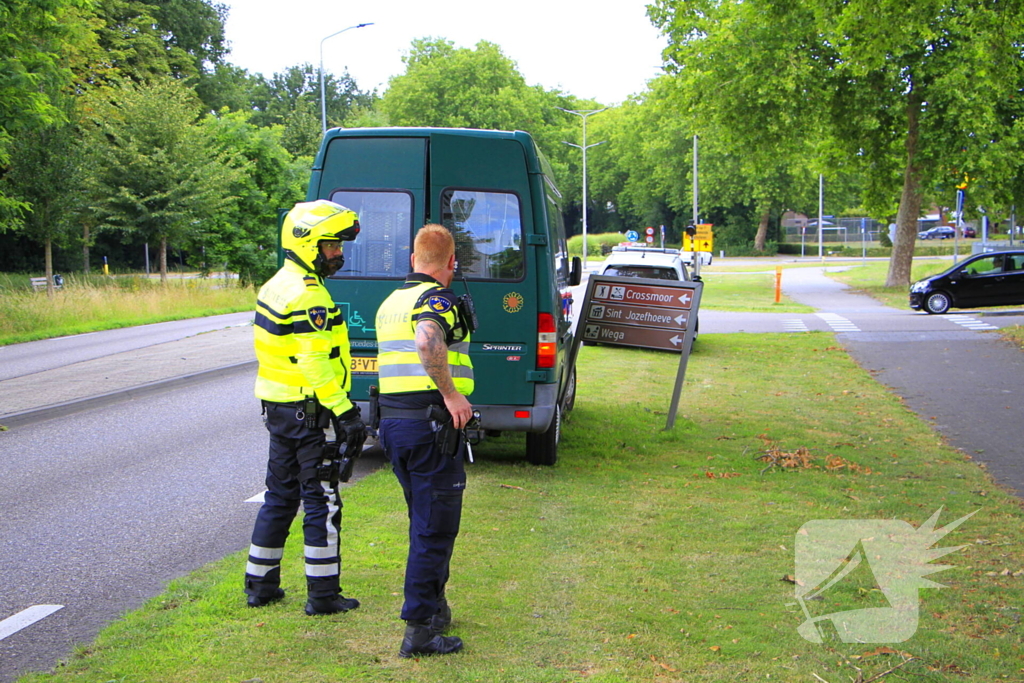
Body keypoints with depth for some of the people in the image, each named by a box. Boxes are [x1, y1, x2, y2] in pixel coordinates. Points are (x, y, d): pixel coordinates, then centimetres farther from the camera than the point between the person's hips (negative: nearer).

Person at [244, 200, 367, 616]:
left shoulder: (278, 286, 13)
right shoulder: (308, 296, -18)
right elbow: (317, 365, -24)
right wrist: (346, 414, -23)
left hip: (278, 406, 10)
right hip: (308, 411, -10)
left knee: (280, 495, 17)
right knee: (321, 502, -2)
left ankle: (260, 585, 24)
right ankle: (323, 594, 4)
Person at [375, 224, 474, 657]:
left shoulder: (390, 302, 16)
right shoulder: (436, 299, -13)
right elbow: (428, 340, -35)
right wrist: (451, 394, -26)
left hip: (392, 422, 9)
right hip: (431, 425, -9)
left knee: (424, 522, 21)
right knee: (435, 528, -2)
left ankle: (434, 607, 31)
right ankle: (420, 629, -1)